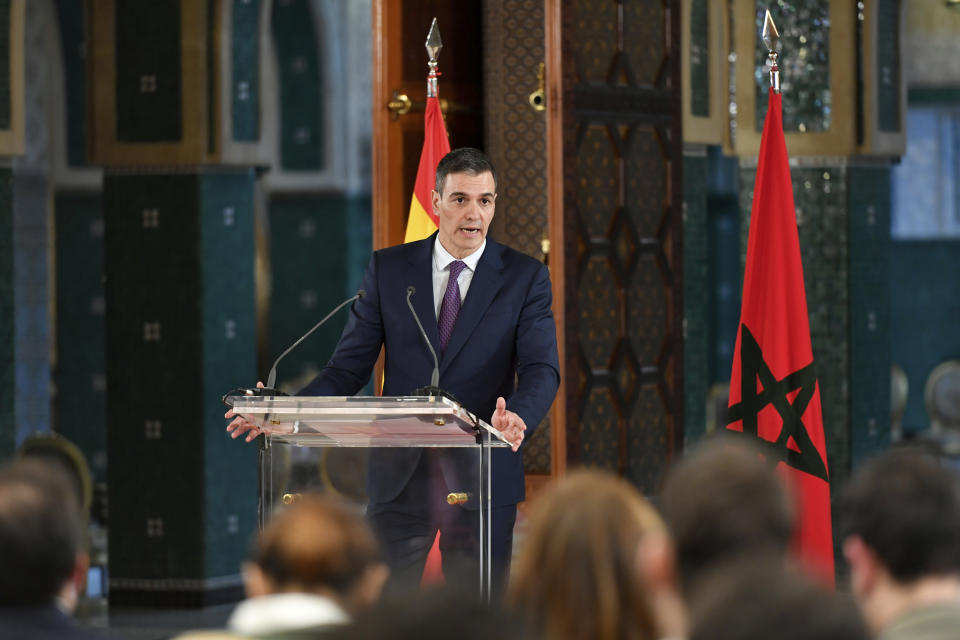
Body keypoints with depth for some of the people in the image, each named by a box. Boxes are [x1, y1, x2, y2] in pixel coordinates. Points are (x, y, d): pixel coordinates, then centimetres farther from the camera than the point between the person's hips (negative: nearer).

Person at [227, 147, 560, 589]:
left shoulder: (525, 277, 1)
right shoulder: (388, 270, 6)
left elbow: (541, 370, -10)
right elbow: (349, 366, 4)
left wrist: (518, 418, -33)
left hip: (482, 476, -1)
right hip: (399, 473, 1)